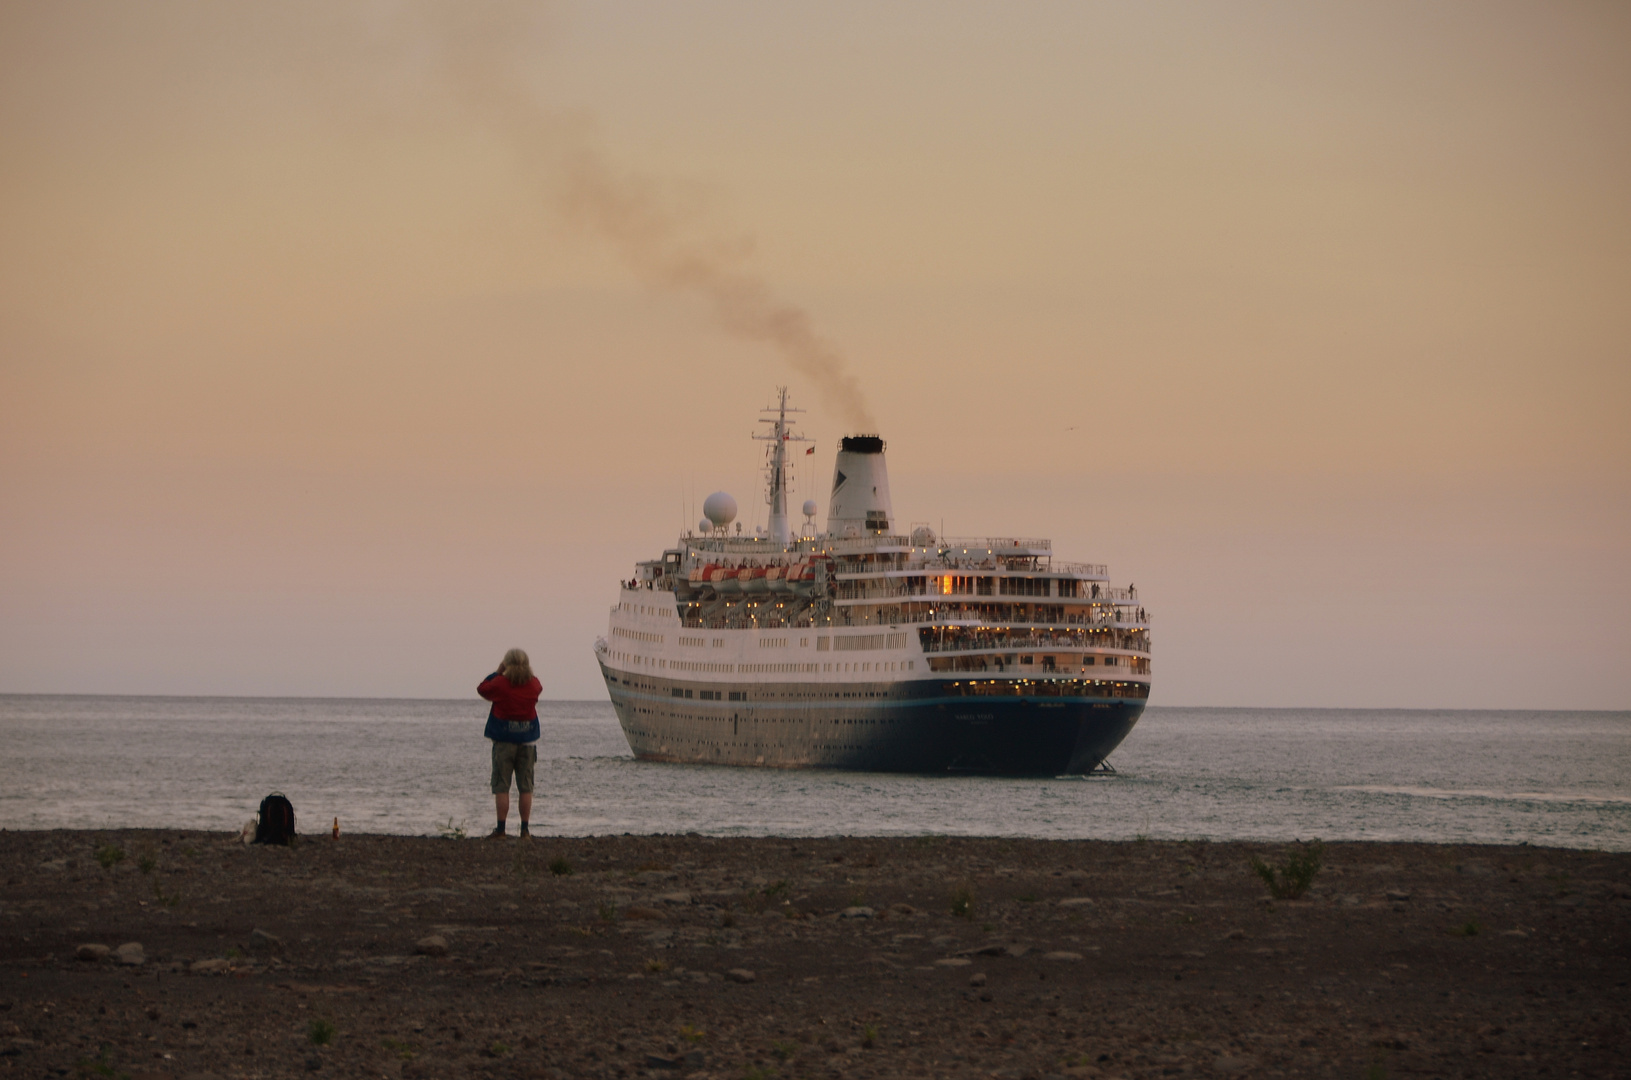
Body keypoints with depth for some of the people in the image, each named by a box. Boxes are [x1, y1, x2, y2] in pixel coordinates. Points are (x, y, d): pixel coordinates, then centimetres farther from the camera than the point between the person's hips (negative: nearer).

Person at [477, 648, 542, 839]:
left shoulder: (500, 684, -11)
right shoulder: (534, 685, -1)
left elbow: (482, 688, 5)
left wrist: (498, 672, 8)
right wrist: (526, 671, 14)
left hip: (504, 742, -3)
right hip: (527, 741, 3)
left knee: (501, 787, 0)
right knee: (526, 787, 6)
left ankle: (501, 829, -3)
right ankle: (525, 829, 4)